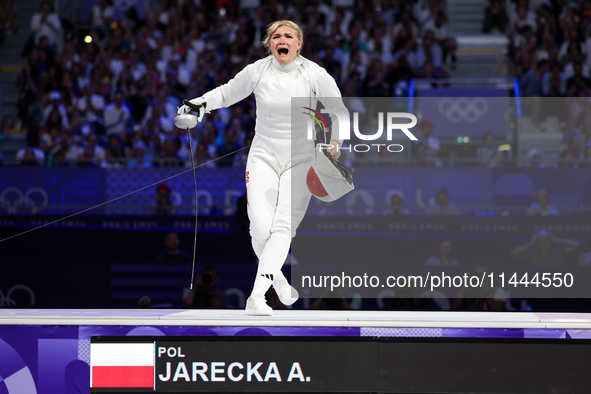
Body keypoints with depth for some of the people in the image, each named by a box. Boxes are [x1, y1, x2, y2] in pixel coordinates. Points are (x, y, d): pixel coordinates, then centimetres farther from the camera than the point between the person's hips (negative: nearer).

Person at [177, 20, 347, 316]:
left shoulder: (316, 75, -8)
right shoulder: (257, 71, -4)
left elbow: (339, 113, 2)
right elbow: (229, 92, 13)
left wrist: (335, 143, -14)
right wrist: (200, 102, -4)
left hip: (300, 160, -1)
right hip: (263, 156, 1)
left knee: (282, 228, -17)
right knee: (261, 230, -11)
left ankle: (257, 296, -24)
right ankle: (277, 277, 19)